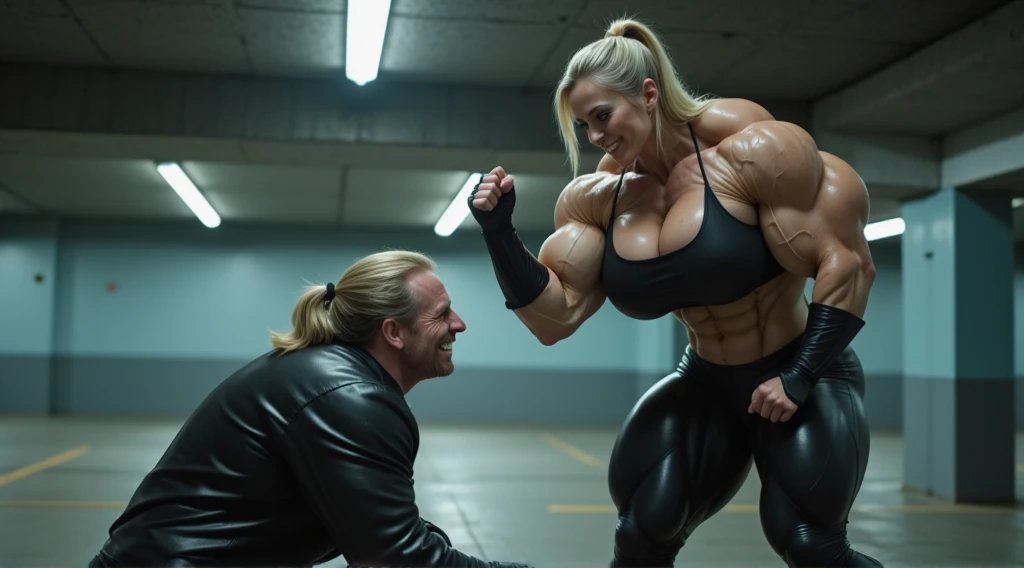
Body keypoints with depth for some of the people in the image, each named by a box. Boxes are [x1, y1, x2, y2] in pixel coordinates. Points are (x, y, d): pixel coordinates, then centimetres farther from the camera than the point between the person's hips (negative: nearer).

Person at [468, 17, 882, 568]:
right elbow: (554, 317, -8)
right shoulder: (594, 198, -5)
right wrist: (498, 230, -19)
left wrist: (800, 376, -21)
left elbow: (847, 261, -18)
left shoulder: (750, 150, -19)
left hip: (804, 375, -4)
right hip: (708, 383, 5)